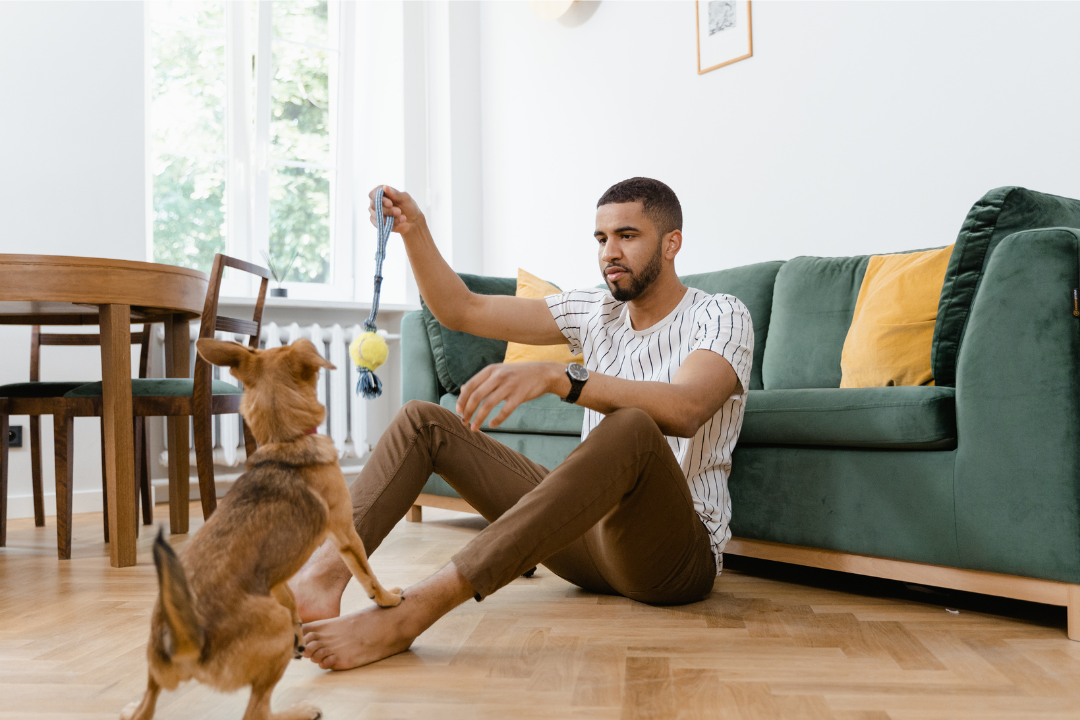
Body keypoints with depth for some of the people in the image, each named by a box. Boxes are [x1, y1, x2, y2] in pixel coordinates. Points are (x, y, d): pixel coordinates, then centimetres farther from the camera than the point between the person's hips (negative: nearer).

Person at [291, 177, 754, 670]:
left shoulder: (720, 316, -5)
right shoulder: (594, 310, 13)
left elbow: (683, 409, -29)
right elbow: (461, 310, 9)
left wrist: (556, 378, -40)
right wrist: (413, 231, -6)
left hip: (678, 553, -6)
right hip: (590, 532, 6)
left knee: (632, 427, -41)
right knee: (423, 420, 0)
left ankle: (410, 612, -46)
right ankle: (324, 574, -26)